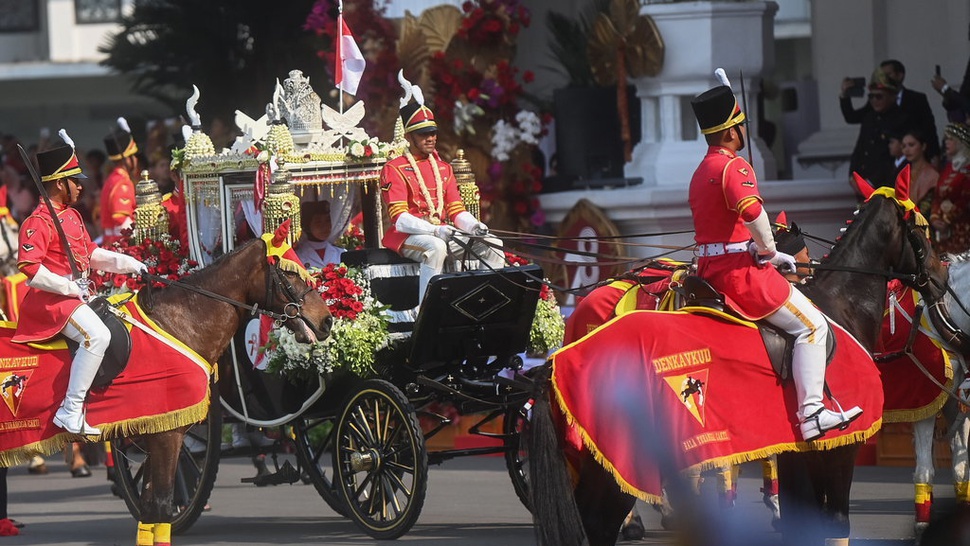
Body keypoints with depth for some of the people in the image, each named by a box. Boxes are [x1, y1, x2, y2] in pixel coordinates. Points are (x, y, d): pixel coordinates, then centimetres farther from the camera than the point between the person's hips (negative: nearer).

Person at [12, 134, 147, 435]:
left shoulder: (72, 216, 15)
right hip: (53, 299, -11)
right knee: (96, 335, -31)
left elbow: (92, 254, 24)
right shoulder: (38, 222, -15)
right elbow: (30, 268, -24)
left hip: (79, 294, 11)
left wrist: (130, 264, 13)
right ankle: (71, 412, -31)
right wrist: (71, 288, -21)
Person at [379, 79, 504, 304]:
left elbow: (457, 211, 14)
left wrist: (474, 226, -10)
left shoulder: (443, 168, 18)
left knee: (492, 244, -10)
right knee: (436, 247, -39)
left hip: (443, 233, 7)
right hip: (408, 237, -7)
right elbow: (400, 219, -15)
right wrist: (435, 230, -29)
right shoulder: (394, 169, -4)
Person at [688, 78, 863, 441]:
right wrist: (768, 250, -15)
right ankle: (811, 412, -13)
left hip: (710, 270, 10)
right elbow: (751, 210, -33)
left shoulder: (701, 172, 17)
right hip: (740, 272, -10)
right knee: (811, 325, -5)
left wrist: (767, 253, 18)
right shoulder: (734, 166, -15)